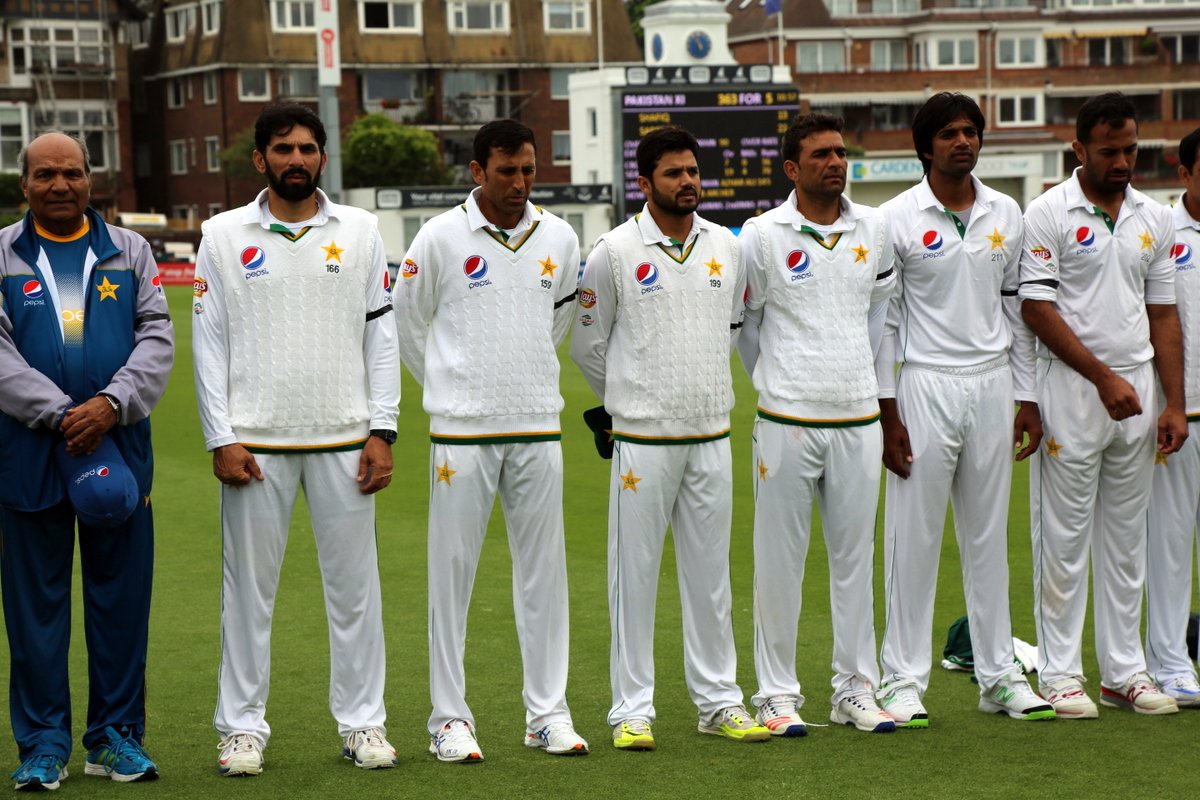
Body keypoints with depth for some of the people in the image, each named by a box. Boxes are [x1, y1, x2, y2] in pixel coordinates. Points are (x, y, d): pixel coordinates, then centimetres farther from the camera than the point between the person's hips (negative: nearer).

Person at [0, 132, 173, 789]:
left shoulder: (129, 253, 11)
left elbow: (157, 339, 3)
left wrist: (110, 403, -13)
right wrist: (59, 414, -15)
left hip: (120, 446, 1)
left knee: (121, 595, 4)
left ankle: (116, 736, 15)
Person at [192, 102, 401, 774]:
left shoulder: (360, 230, 7)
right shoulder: (224, 235, 5)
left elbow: (382, 335, 6)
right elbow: (208, 342, 3)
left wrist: (382, 431, -2)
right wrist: (220, 438, -5)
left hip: (344, 439, 1)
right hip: (255, 441, -1)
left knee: (355, 584, 4)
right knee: (250, 587, 3)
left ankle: (363, 722, 14)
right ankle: (244, 726, 12)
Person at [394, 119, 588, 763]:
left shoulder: (559, 238, 5)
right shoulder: (441, 236, -5)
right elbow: (404, 321, 5)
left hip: (537, 428, 3)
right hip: (463, 430, -3)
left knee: (543, 571, 6)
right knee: (453, 573, 0)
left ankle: (548, 712, 14)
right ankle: (450, 717, 8)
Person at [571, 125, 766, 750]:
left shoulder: (727, 247, 7)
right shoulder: (614, 252, -5)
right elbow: (587, 345, 3)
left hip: (711, 435, 4)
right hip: (642, 438, -4)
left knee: (711, 573, 9)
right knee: (635, 572, 0)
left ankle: (718, 699, 17)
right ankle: (632, 709, 6)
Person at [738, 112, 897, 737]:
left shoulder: (875, 229, 6)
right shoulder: (761, 236, -4)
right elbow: (743, 323, 6)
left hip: (859, 420, 4)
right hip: (787, 421, -3)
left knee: (856, 555, 9)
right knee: (780, 560, 2)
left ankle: (855, 689, 18)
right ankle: (778, 692, 10)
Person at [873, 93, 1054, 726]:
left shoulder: (1006, 215, 9)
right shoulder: (897, 218, -4)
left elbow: (1017, 309, 13)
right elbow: (881, 319, -4)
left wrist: (1027, 399, 9)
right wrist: (887, 414, -8)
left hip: (993, 384, 4)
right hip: (926, 385, -4)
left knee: (989, 535, 9)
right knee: (914, 536, -1)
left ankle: (998, 673, 16)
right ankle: (904, 679, 5)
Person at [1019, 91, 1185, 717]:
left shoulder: (1154, 219, 11)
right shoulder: (1049, 214, -5)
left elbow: (1162, 314, 13)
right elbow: (1037, 308, -10)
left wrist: (1175, 402, 6)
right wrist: (1103, 377, -14)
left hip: (1138, 393, 5)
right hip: (1073, 390, -5)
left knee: (1127, 540, 9)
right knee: (1064, 539, -1)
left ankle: (1125, 670, 15)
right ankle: (1059, 672, 6)